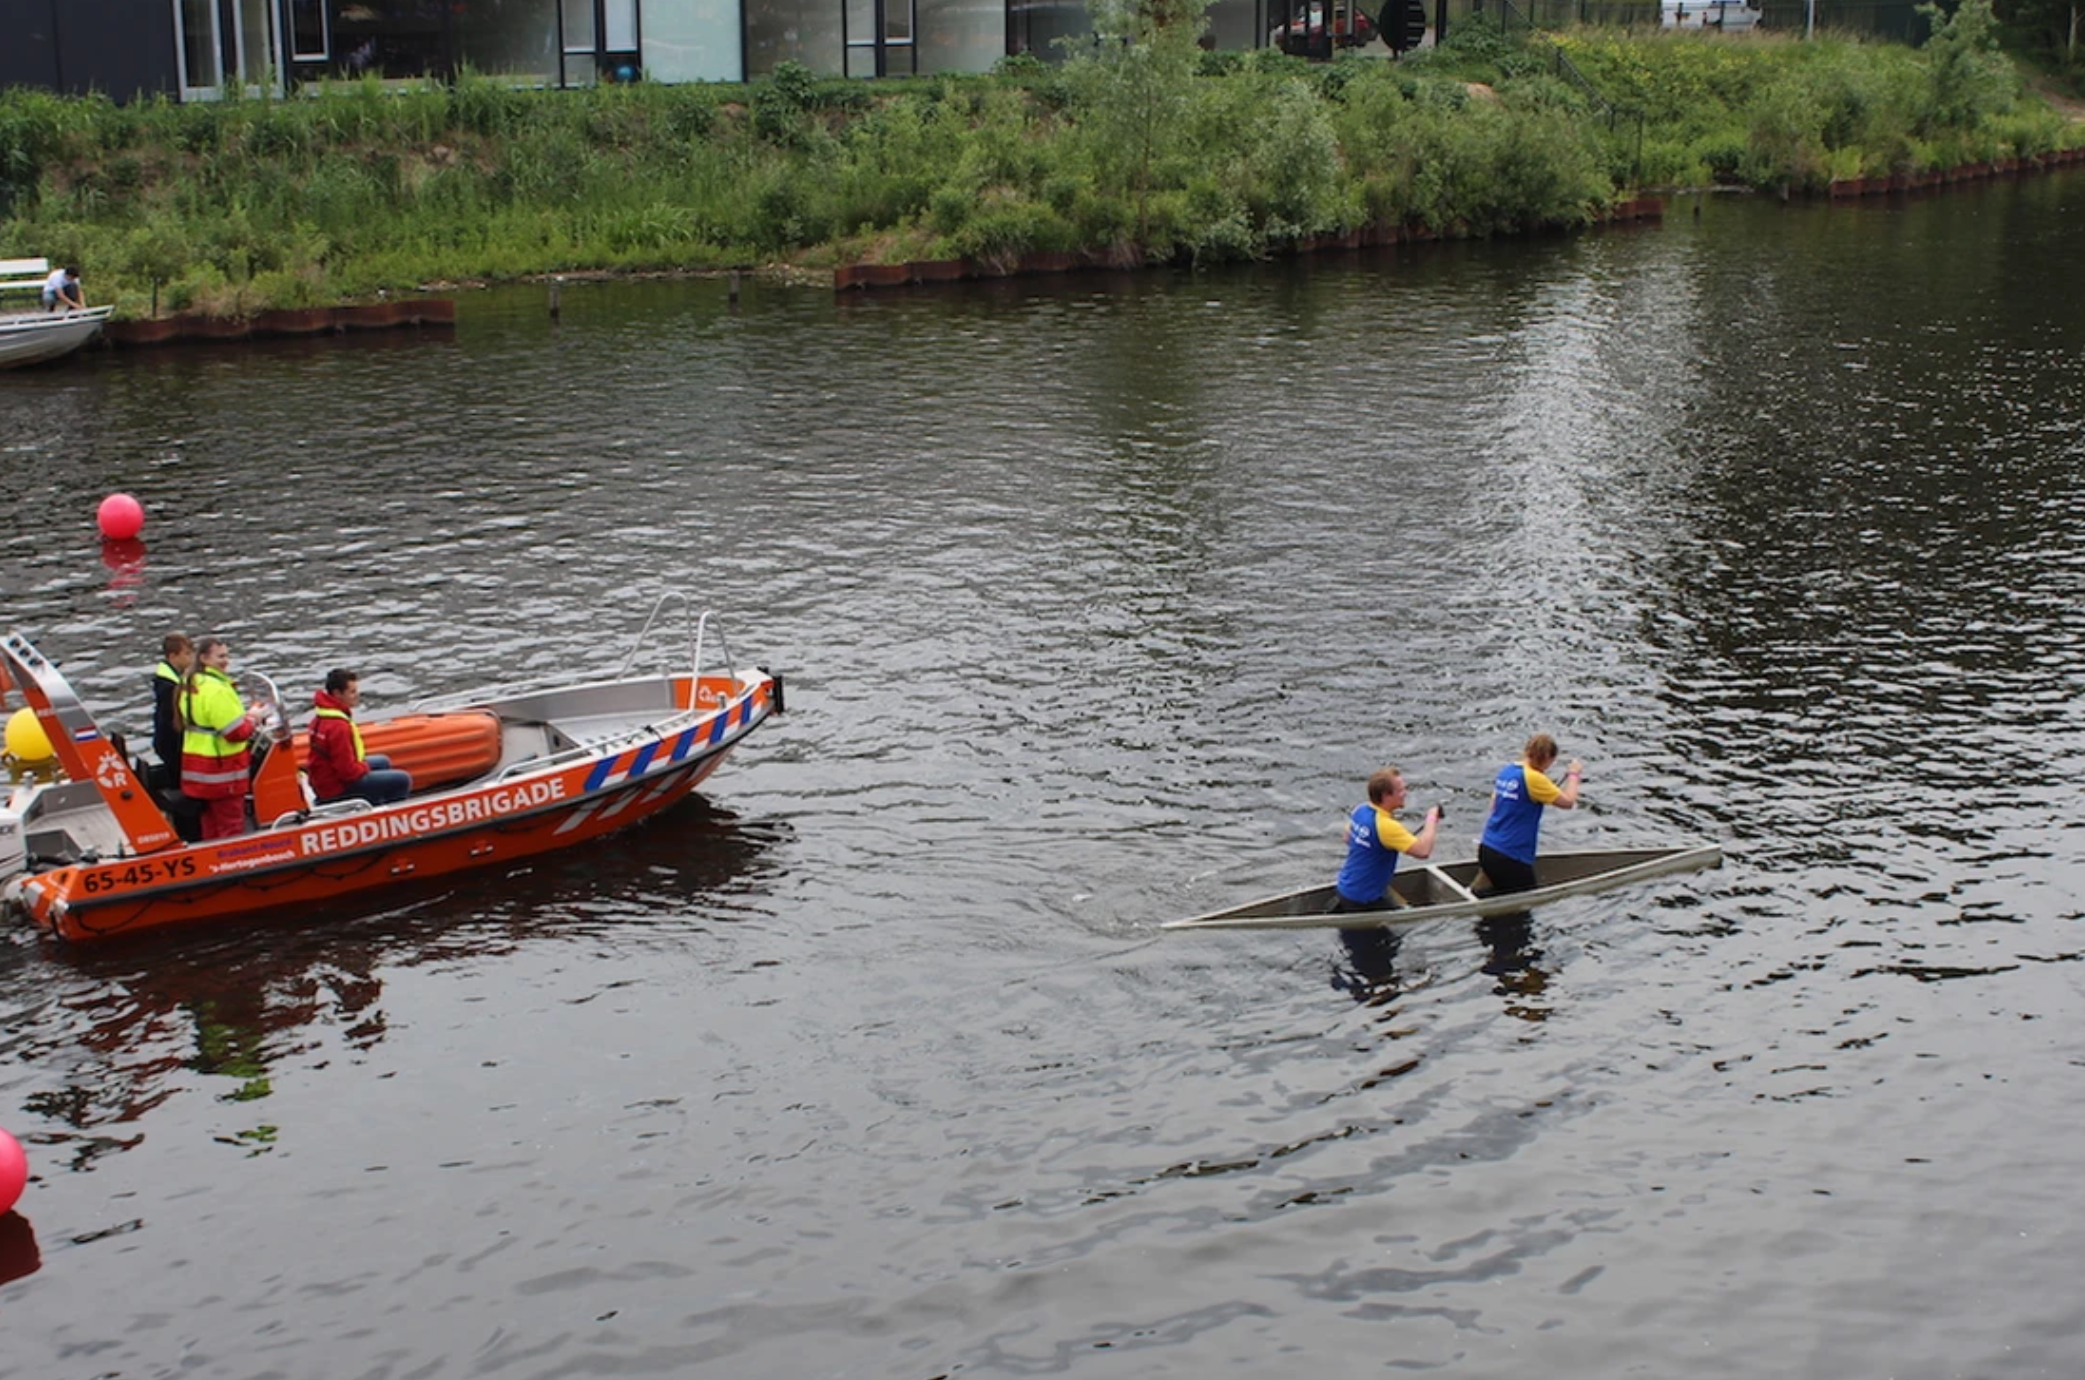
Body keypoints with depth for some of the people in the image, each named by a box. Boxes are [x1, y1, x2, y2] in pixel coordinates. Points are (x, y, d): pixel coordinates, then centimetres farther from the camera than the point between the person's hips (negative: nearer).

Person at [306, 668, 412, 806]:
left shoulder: (323, 715, 2)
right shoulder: (338, 727, -30)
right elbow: (348, 770, -28)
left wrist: (362, 764, 10)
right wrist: (365, 768, -9)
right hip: (337, 788, -10)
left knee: (382, 762, 28)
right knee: (403, 780, -10)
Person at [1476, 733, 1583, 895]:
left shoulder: (1505, 771, 8)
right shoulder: (1534, 778, -16)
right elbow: (1568, 801, -10)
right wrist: (1573, 775, 5)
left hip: (1487, 849, 9)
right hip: (1510, 857, -9)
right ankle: (1476, 897, -12)